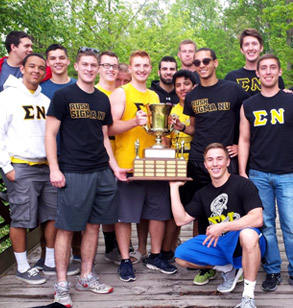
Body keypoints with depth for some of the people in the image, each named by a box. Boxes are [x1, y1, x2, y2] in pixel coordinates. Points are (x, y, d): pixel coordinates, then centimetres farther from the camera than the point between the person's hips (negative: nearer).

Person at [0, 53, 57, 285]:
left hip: (47, 166, 6)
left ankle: (51, 261, 22)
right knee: (22, 218, 0)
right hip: (20, 168, -6)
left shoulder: (45, 100, 15)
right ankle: (22, 267, 13)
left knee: (54, 214, 7)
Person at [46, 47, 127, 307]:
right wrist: (54, 168, -13)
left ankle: (86, 278, 24)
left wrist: (115, 167, 11)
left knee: (93, 225, 11)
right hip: (73, 173, -5)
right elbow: (50, 134, -5)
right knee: (66, 228, -1)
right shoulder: (63, 96, -1)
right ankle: (62, 285, 11)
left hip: (102, 172, 6)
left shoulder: (103, 100, 14)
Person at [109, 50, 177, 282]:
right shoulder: (121, 93, -1)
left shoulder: (154, 96, 17)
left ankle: (155, 256, 26)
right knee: (125, 214, 1)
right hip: (127, 164, -5)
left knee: (159, 211, 10)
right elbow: (111, 128, -10)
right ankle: (125, 261, 15)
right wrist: (134, 121, -26)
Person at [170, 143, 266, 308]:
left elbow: (257, 219, -22)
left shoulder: (243, 184, -10)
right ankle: (228, 269, 9)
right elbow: (181, 219, 4)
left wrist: (223, 227, -28)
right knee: (181, 255, -12)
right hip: (218, 245, 6)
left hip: (243, 244, -6)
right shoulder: (203, 194, 10)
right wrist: (174, 187, 2)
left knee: (248, 233, -40)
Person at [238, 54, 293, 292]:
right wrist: (242, 172, 3)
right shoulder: (248, 106, 8)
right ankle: (272, 271, 20)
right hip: (258, 175, 2)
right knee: (266, 226, 7)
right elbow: (244, 140, 10)